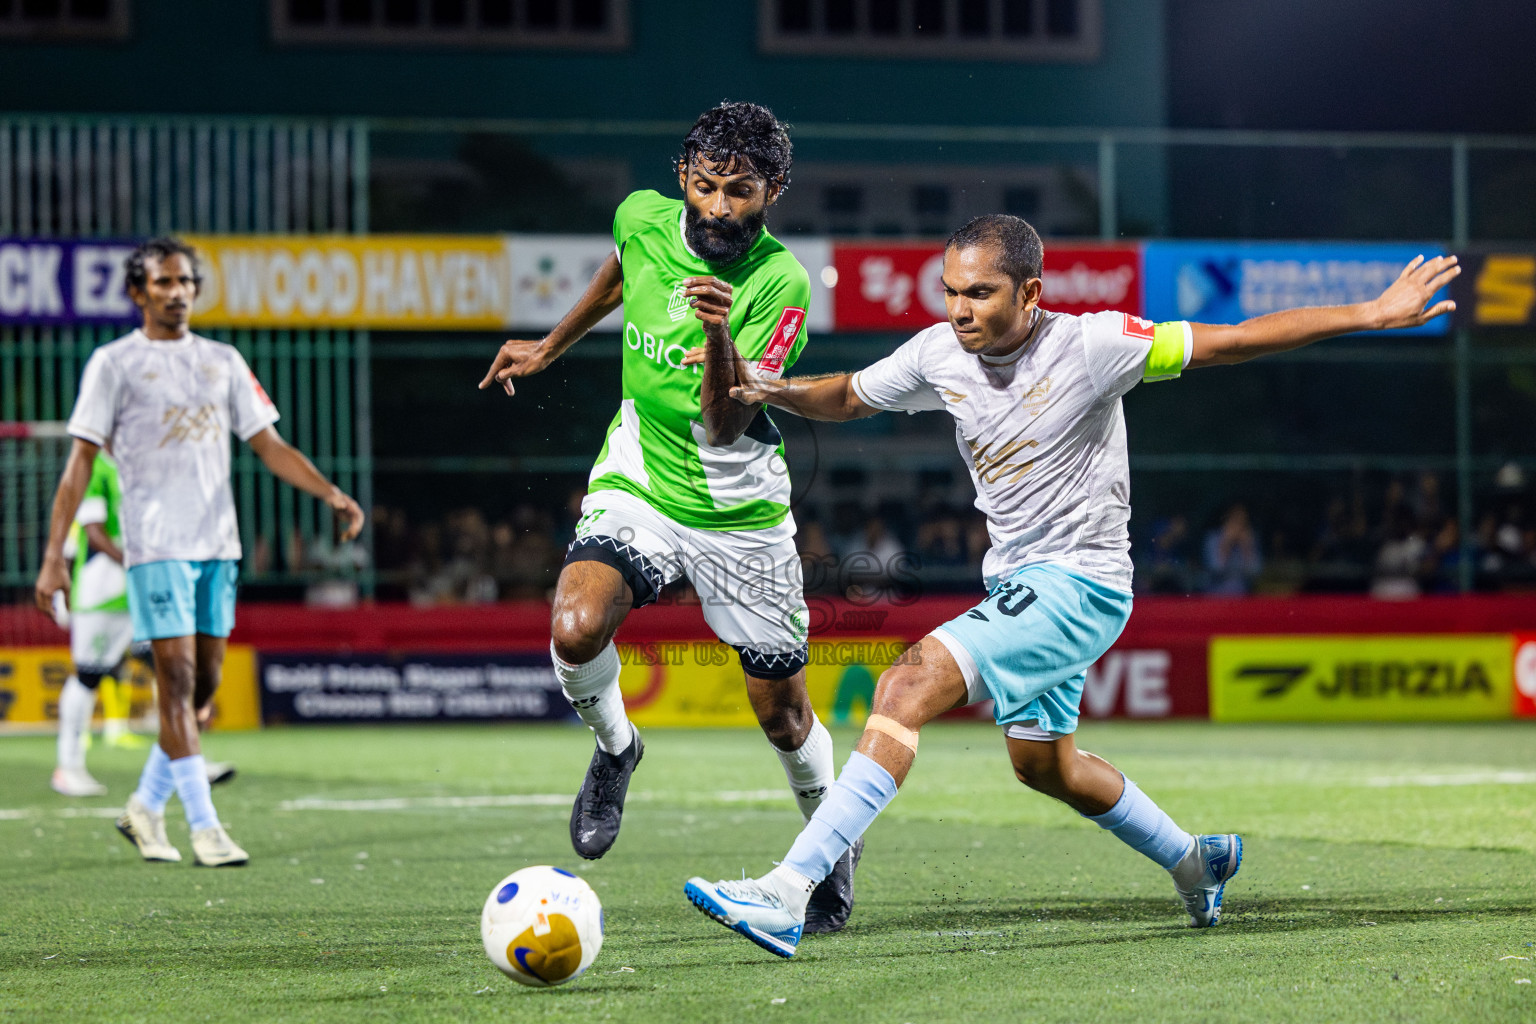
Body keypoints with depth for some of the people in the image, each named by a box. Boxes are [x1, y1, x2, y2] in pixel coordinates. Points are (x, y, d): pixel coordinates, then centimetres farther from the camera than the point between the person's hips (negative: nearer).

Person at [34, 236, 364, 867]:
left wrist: (331, 494, -4)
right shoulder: (114, 364, 1)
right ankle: (204, 827, -10)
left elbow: (269, 447, 12)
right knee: (177, 677, -10)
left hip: (218, 542, 5)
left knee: (203, 685, 5)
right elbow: (80, 463, -2)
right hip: (155, 543, -5)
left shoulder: (223, 362, 14)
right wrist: (54, 555, -8)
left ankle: (145, 807, 20)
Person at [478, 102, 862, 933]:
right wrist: (551, 346, 27)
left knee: (782, 713, 5)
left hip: (739, 513, -2)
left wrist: (720, 339, -43)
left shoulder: (782, 285, -20)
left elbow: (724, 428, -26)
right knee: (576, 629, -27)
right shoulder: (643, 220, -8)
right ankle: (615, 748, 6)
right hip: (636, 486, 2)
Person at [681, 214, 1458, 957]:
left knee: (910, 684, -25)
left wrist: (1370, 316, -18)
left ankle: (788, 891, -31)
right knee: (1043, 764, 24)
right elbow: (847, 397, 14)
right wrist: (773, 390, -8)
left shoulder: (1088, 344, -18)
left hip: (1080, 583, -8)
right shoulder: (940, 354, -2)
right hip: (1016, 584, 8)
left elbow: (1232, 340, -15)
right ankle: (1196, 862, 48)